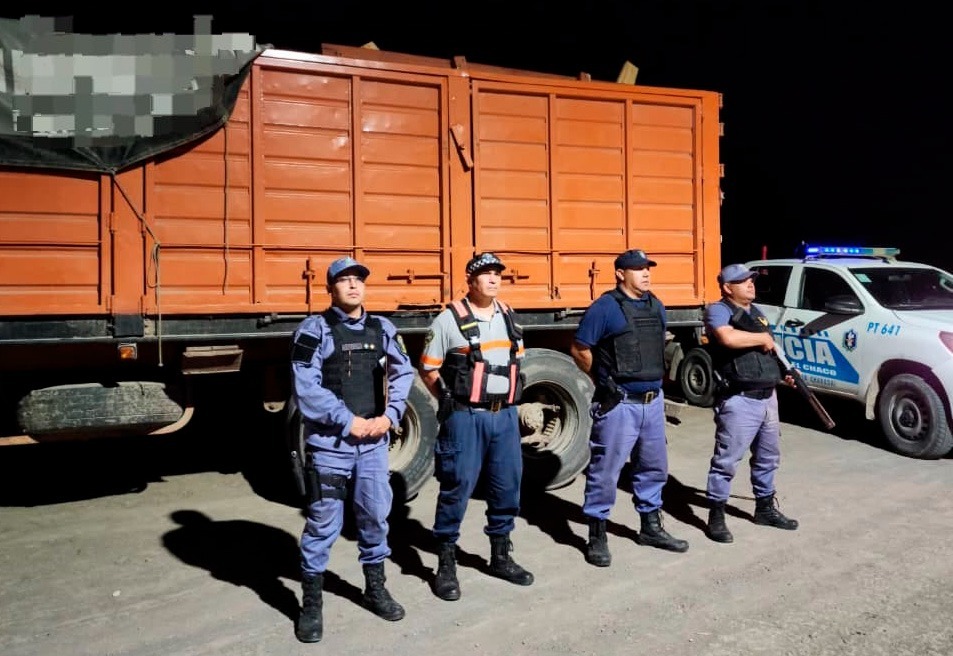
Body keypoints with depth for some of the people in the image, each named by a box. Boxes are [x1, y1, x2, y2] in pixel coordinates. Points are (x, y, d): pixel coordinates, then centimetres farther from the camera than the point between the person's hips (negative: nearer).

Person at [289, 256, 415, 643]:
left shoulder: (382, 329, 8)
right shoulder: (314, 330, -6)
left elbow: (403, 372, 7)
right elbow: (306, 388, -13)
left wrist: (390, 416, -6)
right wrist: (348, 422, -13)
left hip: (374, 442, 4)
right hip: (330, 443, -4)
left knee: (376, 515, 15)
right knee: (324, 523, 3)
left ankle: (375, 588, 34)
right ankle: (311, 603, 21)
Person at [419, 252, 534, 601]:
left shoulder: (508, 318, 11)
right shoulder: (449, 320, -8)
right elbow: (428, 370, -3)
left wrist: (508, 399, 14)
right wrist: (452, 403, -2)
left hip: (505, 415, 6)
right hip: (465, 417, -6)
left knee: (508, 486, 12)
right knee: (457, 487, -1)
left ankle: (501, 556, 29)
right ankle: (446, 565, 14)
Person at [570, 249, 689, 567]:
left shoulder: (656, 307, 11)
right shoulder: (605, 307, -12)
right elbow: (579, 349, -9)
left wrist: (653, 381, 16)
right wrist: (605, 380, 0)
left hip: (653, 402, 8)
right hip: (618, 405, -7)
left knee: (653, 468, 18)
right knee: (605, 472, 0)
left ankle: (651, 527, 34)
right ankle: (597, 536, 12)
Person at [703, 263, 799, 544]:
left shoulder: (757, 312, 19)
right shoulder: (718, 310, -8)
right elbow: (729, 338, -29)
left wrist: (784, 373, 10)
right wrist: (763, 338, -14)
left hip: (768, 397, 9)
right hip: (739, 401, -9)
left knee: (768, 457, 19)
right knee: (726, 460, -4)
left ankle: (765, 507, 35)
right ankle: (716, 517, 5)